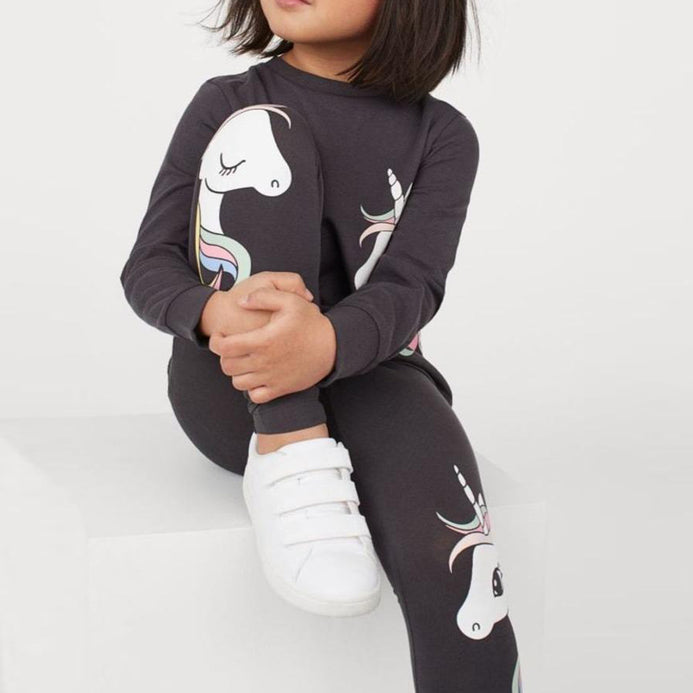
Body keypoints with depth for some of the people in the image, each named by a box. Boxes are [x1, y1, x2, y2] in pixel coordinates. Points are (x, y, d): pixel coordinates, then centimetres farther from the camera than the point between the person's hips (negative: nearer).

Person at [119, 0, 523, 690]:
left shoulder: (441, 134, 3)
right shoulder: (225, 103, 5)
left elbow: (410, 288, -12)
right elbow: (148, 268, -3)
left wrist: (327, 344, -38)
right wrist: (215, 314, -29)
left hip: (365, 380, 0)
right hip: (232, 393, 1)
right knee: (260, 131, -21)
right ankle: (288, 456, -28)